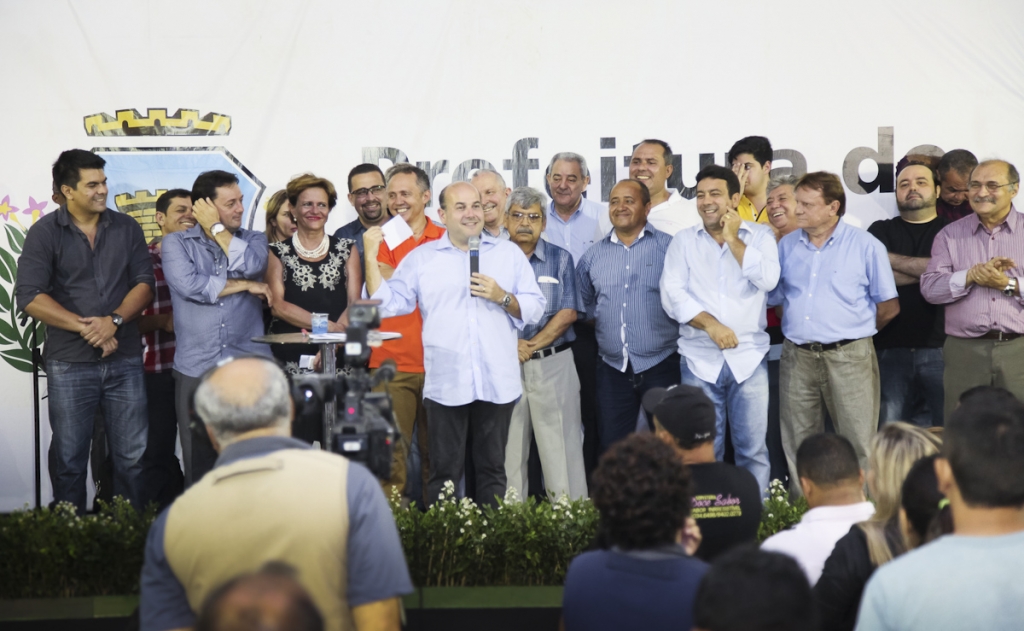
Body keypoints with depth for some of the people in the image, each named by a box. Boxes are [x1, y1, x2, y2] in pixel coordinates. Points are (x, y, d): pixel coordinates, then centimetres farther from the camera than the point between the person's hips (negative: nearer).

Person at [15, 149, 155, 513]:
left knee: (132, 455, 4)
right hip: (69, 363, -2)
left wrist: (114, 320, -15)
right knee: (69, 458, 5)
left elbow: (144, 283, 3)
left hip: (125, 359, 2)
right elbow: (30, 296, -9)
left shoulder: (126, 228, 7)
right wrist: (85, 327, -14)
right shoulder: (45, 232, -1)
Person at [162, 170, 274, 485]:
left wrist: (217, 228, 0)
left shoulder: (254, 240, 14)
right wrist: (246, 285, -3)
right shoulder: (176, 243, 7)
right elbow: (189, 285, -11)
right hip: (196, 372, -1)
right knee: (199, 462, 3)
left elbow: (251, 266, -9)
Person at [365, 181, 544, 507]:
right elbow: (388, 303, 3)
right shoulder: (420, 258, 10)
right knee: (444, 472, 0)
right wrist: (371, 258, -3)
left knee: (493, 469, 7)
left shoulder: (510, 253, 12)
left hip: (498, 382, 1)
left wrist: (502, 297, -8)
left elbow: (535, 309, 9)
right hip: (445, 383, -1)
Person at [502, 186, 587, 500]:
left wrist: (532, 345, -10)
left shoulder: (560, 259, 8)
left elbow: (568, 312, -1)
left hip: (553, 363, -1)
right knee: (507, 448, 3)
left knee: (561, 448, -3)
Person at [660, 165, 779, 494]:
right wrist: (711, 324, -13)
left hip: (749, 357, -1)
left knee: (753, 448, -1)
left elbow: (767, 279, -10)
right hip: (699, 358, 1)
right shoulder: (684, 240, 9)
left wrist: (733, 240, -5)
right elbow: (672, 294, -2)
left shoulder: (760, 235, 7)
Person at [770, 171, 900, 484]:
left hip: (849, 359, -4)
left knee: (858, 446, -4)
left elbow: (889, 306, 4)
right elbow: (771, 296, 15)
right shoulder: (787, 245, 11)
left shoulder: (866, 246, -1)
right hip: (797, 358, 4)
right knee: (798, 449, 9)